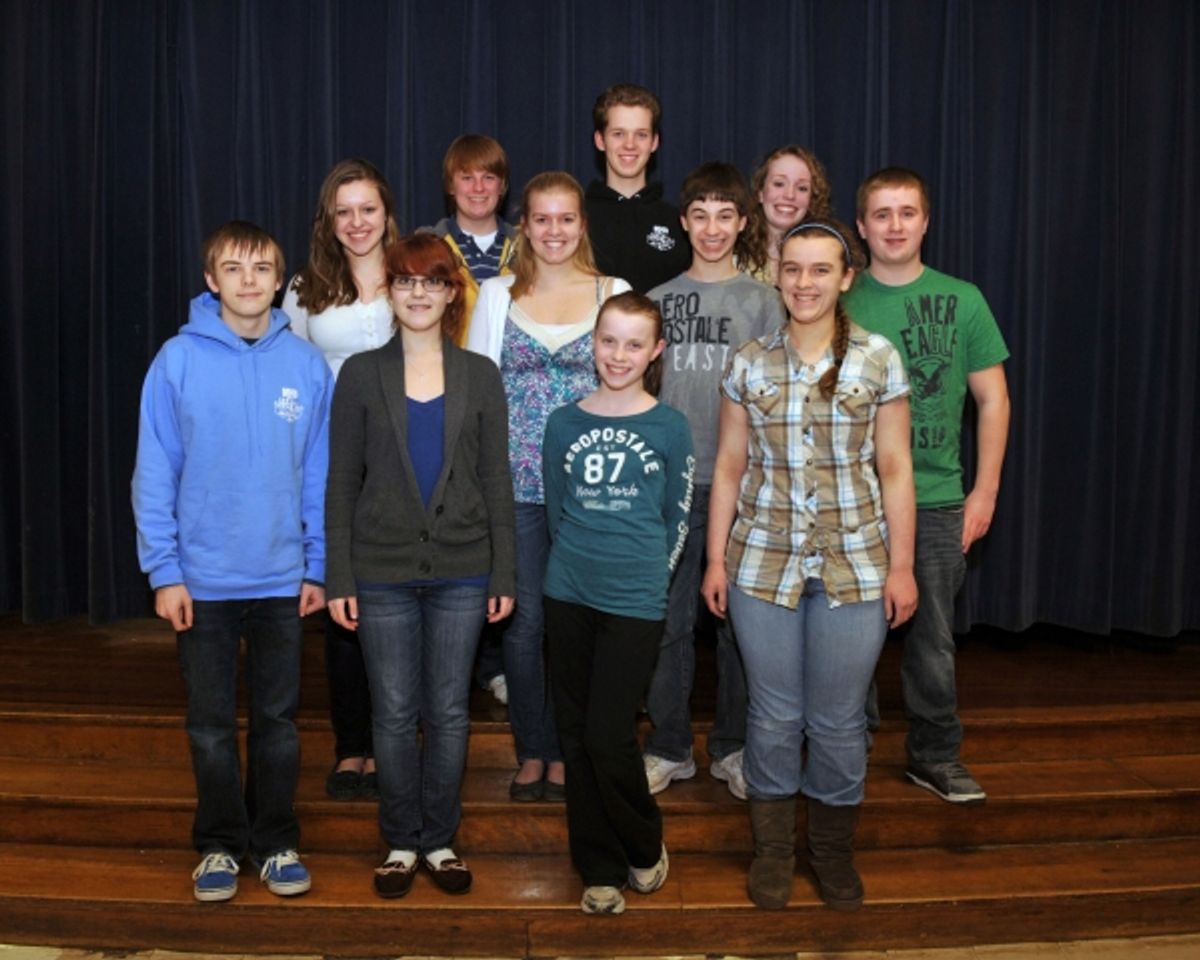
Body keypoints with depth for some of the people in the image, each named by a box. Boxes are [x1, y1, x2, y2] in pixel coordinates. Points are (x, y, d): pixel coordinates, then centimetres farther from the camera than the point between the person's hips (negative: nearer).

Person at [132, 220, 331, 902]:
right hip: (203, 580, -1)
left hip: (283, 578, 1)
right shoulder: (178, 361, -6)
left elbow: (320, 475, 1)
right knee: (212, 724, 12)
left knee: (279, 719, 13)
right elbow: (155, 475, -5)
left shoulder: (307, 365, -3)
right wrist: (164, 571, -8)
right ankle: (221, 844, 29)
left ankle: (278, 842, 29)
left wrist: (318, 566, 0)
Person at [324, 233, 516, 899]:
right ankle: (400, 841, 24)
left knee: (449, 712, 8)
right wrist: (339, 578, -4)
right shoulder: (361, 374, 2)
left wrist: (504, 574, -1)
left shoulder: (479, 376, 4)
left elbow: (497, 482, 4)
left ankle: (439, 839, 25)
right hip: (383, 571, -1)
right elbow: (341, 483, 1)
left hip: (460, 571, 1)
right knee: (395, 713, 7)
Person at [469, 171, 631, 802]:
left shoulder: (614, 293, 4)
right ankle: (531, 752, 21)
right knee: (524, 617, 4)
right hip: (516, 483, 1)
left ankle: (564, 752, 22)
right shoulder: (496, 295, 7)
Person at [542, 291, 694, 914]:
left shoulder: (669, 428, -2)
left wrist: (643, 574, 7)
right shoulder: (564, 423, 4)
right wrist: (583, 561, 12)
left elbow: (676, 518, 4)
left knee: (608, 737, -4)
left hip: (634, 603, -3)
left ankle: (645, 847, 23)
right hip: (568, 597, 3)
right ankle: (600, 869, 24)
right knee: (576, 736, 8)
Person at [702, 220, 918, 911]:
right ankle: (774, 848, 28)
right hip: (763, 562, 1)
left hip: (854, 565, -1)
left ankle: (835, 850, 30)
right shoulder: (749, 364, 3)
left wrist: (901, 565, -3)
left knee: (838, 719, 8)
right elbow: (730, 467, 6)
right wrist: (716, 559, 4)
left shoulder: (878, 359, -1)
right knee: (774, 713, 10)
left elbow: (895, 469, 0)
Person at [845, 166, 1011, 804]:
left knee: (932, 635, 8)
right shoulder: (841, 303, 1)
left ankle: (936, 756, 24)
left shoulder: (961, 300, 3)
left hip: (936, 499, 1)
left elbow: (992, 399, 5)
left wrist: (984, 491, 1)